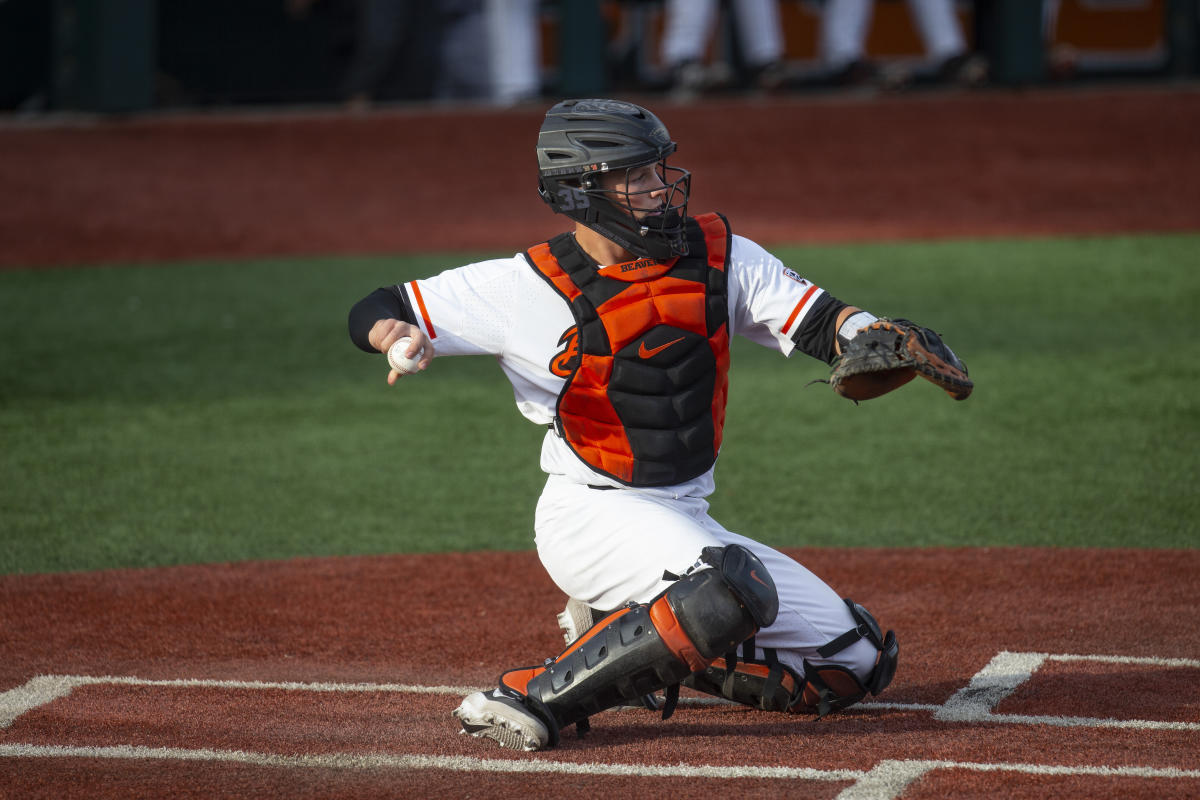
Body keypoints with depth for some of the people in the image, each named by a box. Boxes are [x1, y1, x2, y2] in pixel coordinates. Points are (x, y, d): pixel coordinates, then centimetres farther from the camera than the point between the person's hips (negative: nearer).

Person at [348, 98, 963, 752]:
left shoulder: (716, 254, 1)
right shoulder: (530, 286, -11)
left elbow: (818, 320, -4)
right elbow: (372, 314, -7)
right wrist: (398, 336, -30)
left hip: (687, 521, 7)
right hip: (590, 517, -7)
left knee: (856, 662, 4)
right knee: (733, 591, -36)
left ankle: (646, 652, 13)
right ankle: (535, 697, -27)